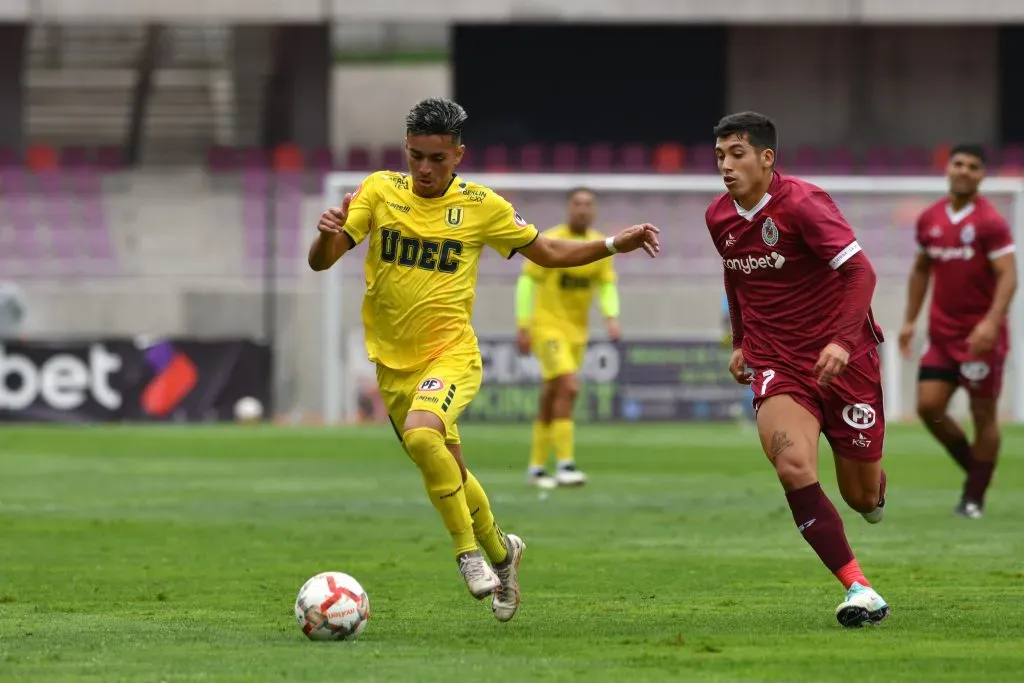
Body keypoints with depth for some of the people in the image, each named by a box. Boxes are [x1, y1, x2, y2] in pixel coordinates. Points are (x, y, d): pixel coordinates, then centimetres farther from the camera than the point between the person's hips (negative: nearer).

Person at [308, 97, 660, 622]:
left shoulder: (482, 207, -3)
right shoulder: (380, 191, -2)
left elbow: (548, 253, 11)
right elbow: (321, 262, -5)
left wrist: (615, 245, 0)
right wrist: (328, 235, -29)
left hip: (451, 352, -3)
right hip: (393, 362, 3)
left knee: (421, 435, -32)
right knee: (448, 474, 12)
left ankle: (468, 550, -14)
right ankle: (500, 549, 40)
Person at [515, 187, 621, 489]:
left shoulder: (600, 246, 3)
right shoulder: (549, 242, -12)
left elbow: (607, 285, 6)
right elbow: (527, 281, -9)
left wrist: (612, 318, -12)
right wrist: (522, 326, -13)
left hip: (577, 329, 6)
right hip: (547, 325, -6)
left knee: (552, 396, 11)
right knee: (568, 387, -21)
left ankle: (537, 468, 20)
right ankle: (565, 465, -21)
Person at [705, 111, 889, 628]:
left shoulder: (802, 203, -16)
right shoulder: (719, 217, 4)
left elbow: (860, 272, -25)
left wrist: (843, 340, -37)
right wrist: (740, 342, 23)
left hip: (841, 359, -3)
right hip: (776, 365, 3)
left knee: (862, 496, 6)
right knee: (794, 467, -26)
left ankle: (874, 490, 47)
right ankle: (858, 589, -24)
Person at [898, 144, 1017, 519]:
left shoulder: (990, 222, -11)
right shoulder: (929, 220, 7)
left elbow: (1008, 276, -16)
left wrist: (991, 322, -28)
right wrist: (910, 319, 15)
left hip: (980, 336, -5)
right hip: (942, 333, 5)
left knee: (984, 414, 0)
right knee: (928, 406, -4)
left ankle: (974, 498, 8)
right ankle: (975, 467, 18)